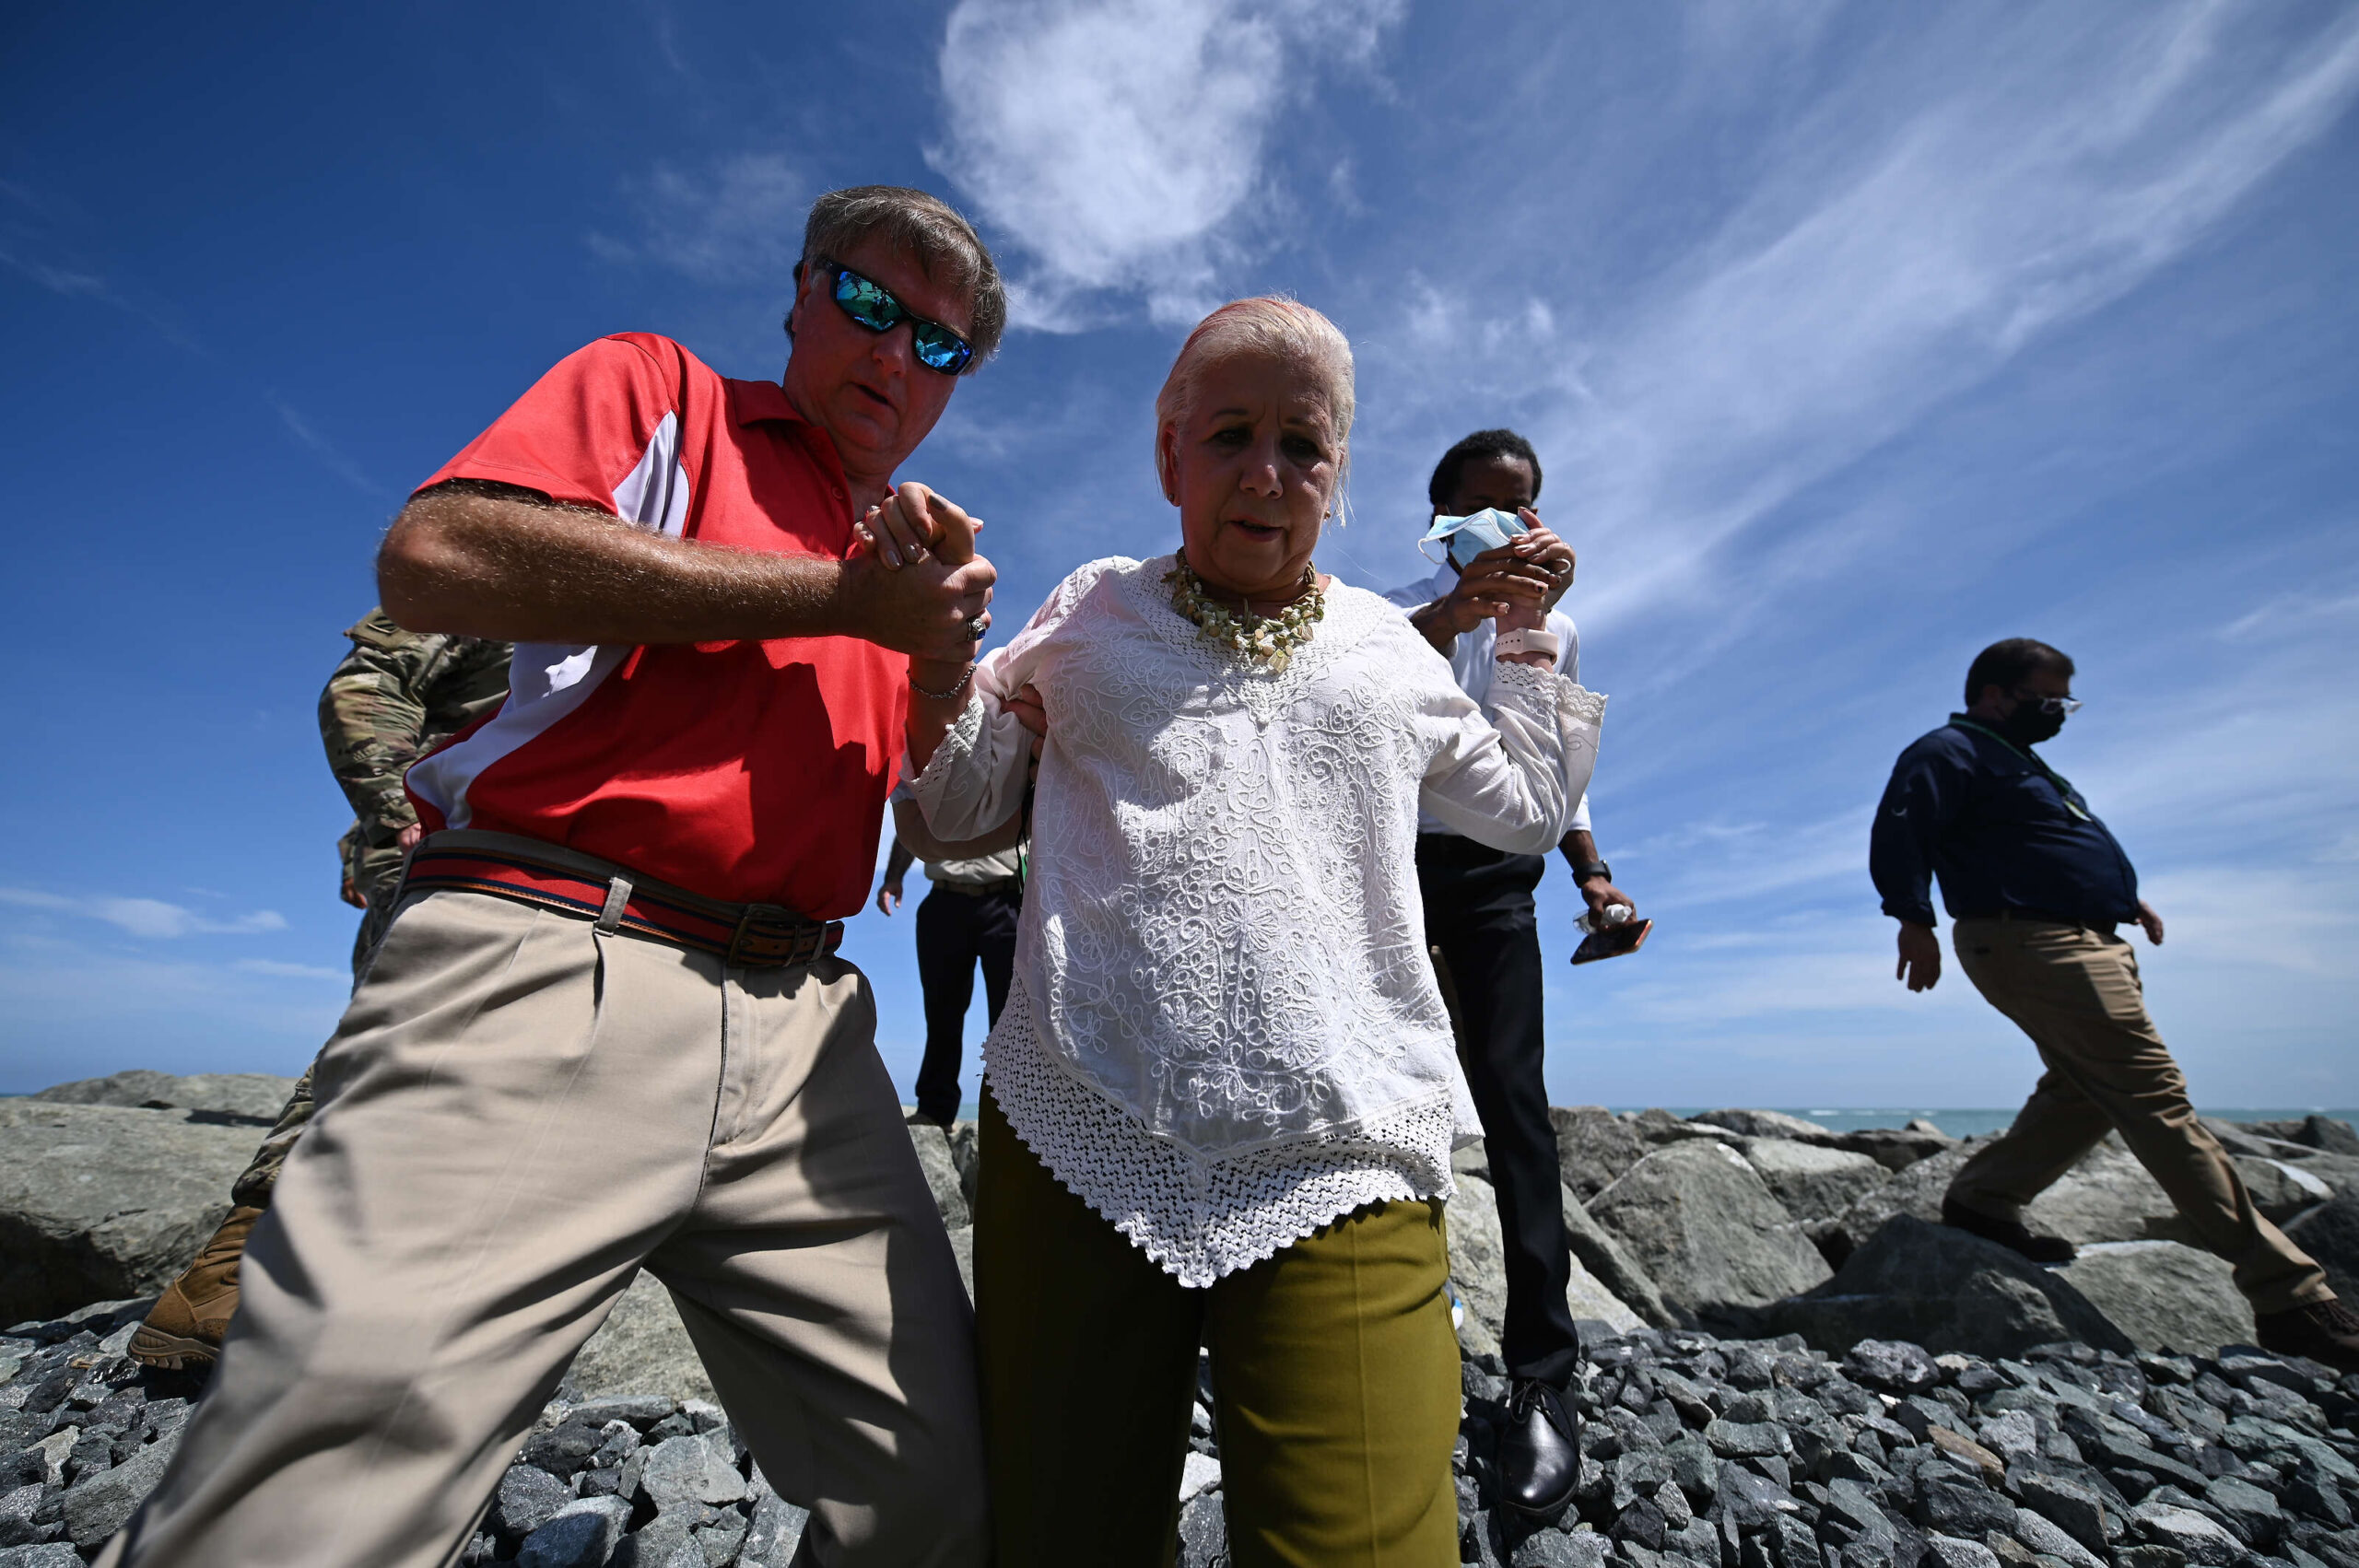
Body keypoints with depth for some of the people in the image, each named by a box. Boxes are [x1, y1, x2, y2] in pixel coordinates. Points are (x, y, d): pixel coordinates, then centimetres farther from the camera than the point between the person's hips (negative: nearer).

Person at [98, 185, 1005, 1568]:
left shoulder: (904, 547, 24)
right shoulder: (657, 390, 11)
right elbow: (435, 555, -10)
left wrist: (946, 636, 1)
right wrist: (838, 598, -7)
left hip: (800, 1026, 5)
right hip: (549, 973, -4)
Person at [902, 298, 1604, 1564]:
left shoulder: (1388, 646, 15)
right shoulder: (1094, 611, 12)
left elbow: (1527, 805, 28)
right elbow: (960, 815, 14)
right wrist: (938, 643, -2)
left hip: (1337, 1171, 1)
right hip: (1078, 1148, 1)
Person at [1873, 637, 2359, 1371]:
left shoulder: (2016, 762, 24)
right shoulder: (1949, 752, -9)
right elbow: (1898, 829, -23)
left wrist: (2124, 895, 25)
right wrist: (1914, 920, -27)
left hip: (2079, 941, 11)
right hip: (2031, 943, -11)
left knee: (2087, 1093, 13)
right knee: (2157, 1101, -9)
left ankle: (1981, 1200, 19)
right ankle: (2289, 1296, -4)